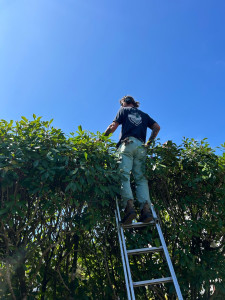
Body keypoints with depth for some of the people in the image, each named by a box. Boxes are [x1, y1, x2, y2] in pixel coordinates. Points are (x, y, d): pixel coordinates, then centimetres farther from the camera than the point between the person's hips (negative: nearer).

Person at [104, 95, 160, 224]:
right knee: (141, 177, -4)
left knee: (124, 174, -14)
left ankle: (129, 205, -33)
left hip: (127, 144, -3)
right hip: (141, 146, 4)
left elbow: (113, 126, 9)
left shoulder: (123, 110, 21)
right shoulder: (144, 115, 31)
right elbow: (157, 127, 18)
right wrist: (149, 142, 20)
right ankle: (146, 208, -21)